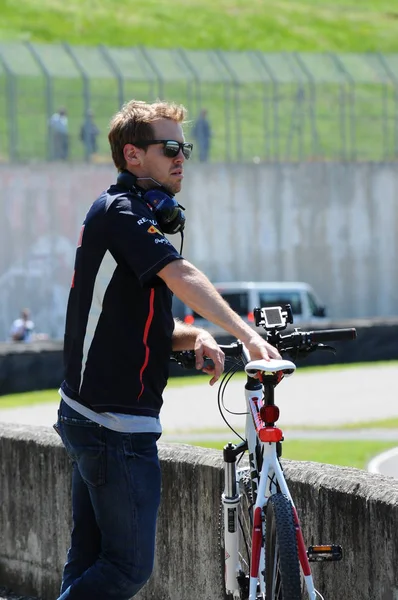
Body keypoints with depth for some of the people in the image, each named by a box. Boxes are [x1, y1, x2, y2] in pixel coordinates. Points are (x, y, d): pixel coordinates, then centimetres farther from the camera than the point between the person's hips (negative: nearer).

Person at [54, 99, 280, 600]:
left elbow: (144, 323, 19)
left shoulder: (127, 213, 19)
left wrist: (194, 337, -2)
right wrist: (247, 334, -40)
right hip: (115, 424, -10)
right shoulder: (122, 211, -13)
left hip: (87, 416, 10)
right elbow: (182, 277, -30)